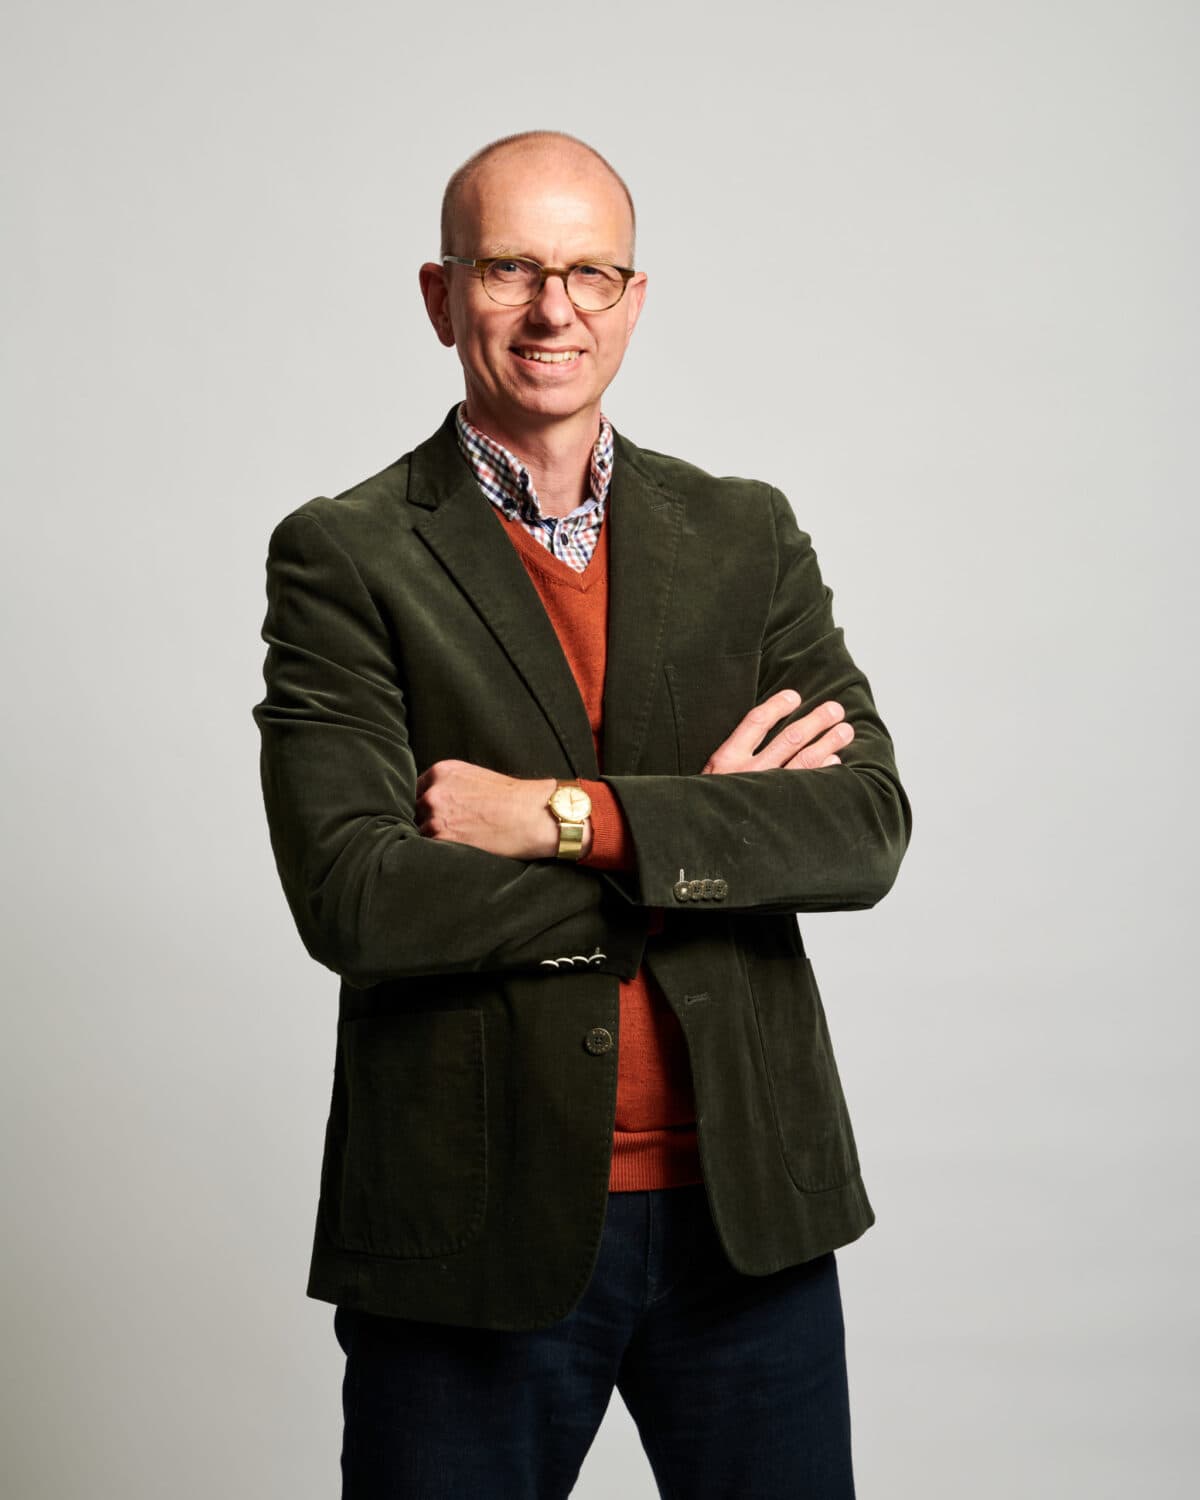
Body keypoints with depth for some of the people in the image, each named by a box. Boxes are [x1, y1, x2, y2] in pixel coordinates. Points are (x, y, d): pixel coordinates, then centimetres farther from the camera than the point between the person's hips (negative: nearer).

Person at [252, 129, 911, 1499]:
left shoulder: (746, 537, 8)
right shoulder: (344, 557, -3)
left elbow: (867, 829, -5)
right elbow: (354, 899, -15)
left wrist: (574, 816, -16)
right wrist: (705, 835, -12)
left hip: (745, 1209, 3)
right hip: (471, 1230, -3)